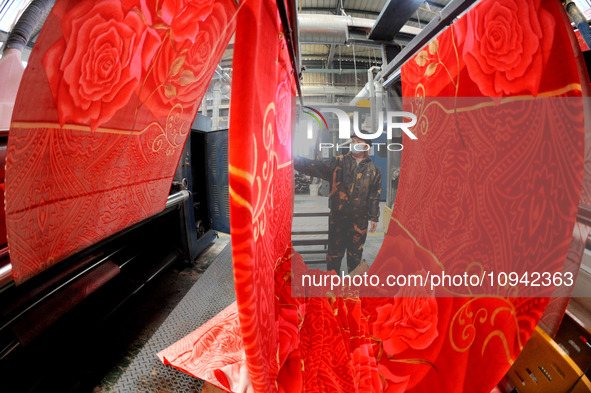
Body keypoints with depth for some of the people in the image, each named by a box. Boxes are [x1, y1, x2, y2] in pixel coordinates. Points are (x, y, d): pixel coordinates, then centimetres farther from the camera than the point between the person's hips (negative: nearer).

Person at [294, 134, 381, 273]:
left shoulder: (373, 169, 5)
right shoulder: (338, 162, 0)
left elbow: (375, 195, 7)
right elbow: (316, 167, -11)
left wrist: (374, 217, 6)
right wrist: (295, 160, -25)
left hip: (359, 219, 1)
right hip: (337, 217, -1)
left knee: (355, 253, 16)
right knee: (334, 252, 8)